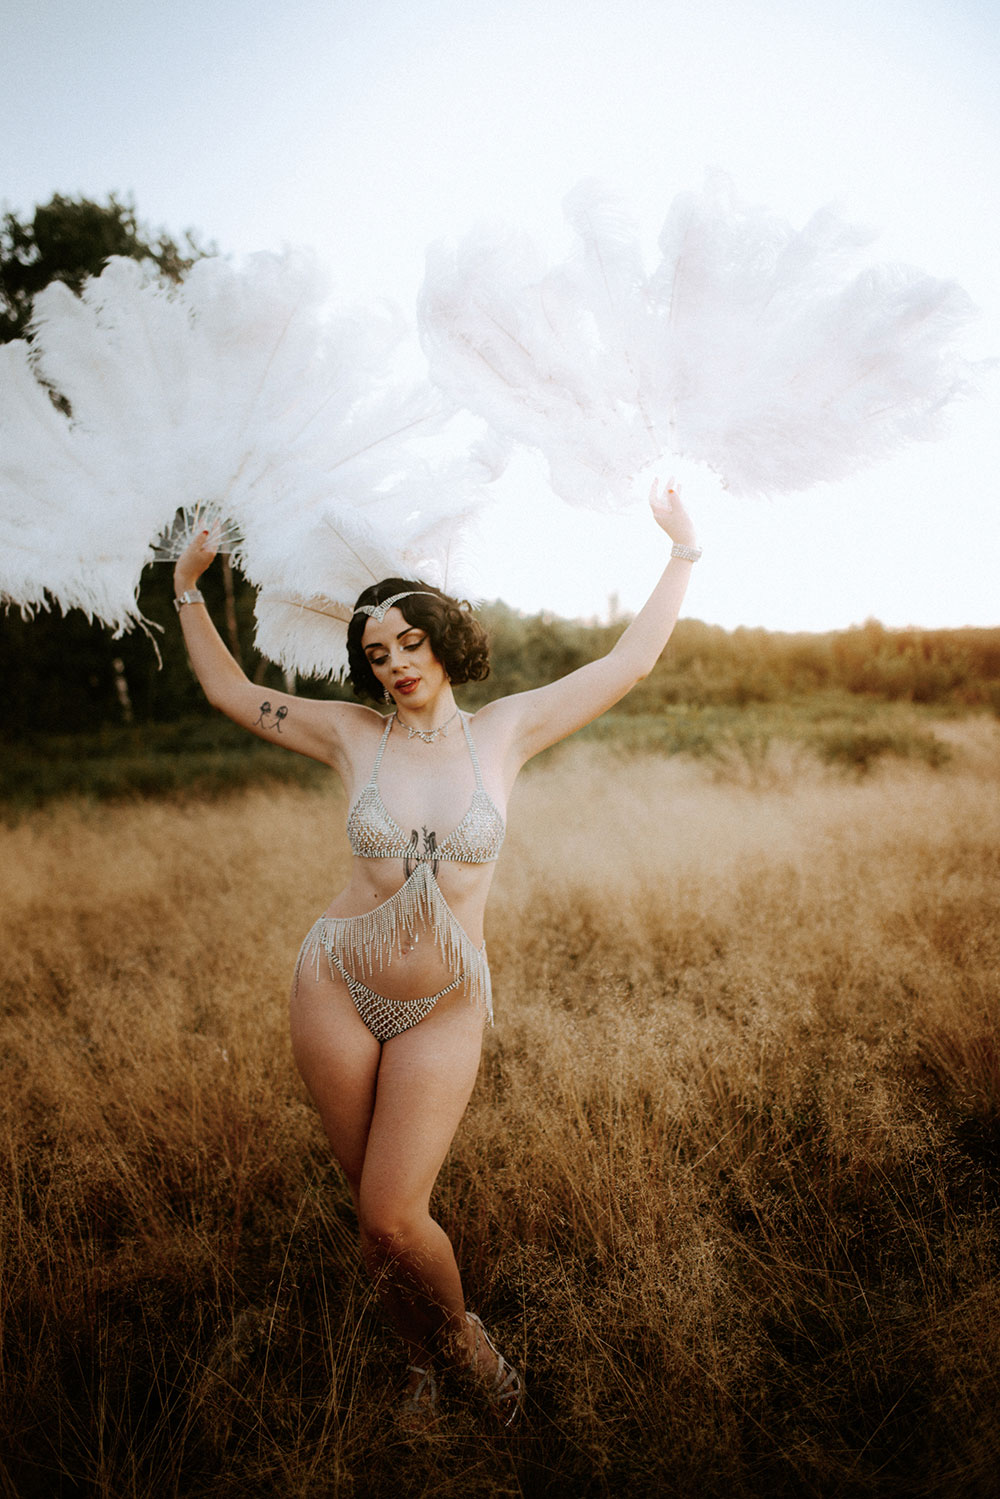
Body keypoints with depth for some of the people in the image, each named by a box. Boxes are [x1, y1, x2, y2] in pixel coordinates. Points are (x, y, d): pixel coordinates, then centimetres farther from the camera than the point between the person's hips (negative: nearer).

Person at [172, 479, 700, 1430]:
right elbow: (227, 690, 11)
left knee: (392, 1217, -6)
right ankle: (421, 1360, 40)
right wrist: (187, 588, 10)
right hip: (337, 990, 2)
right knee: (376, 1214, 12)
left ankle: (461, 1329, 27)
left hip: (445, 1010, -1)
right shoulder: (353, 735, 0)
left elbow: (628, 663, 1)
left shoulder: (505, 730, -1)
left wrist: (683, 551, 4)